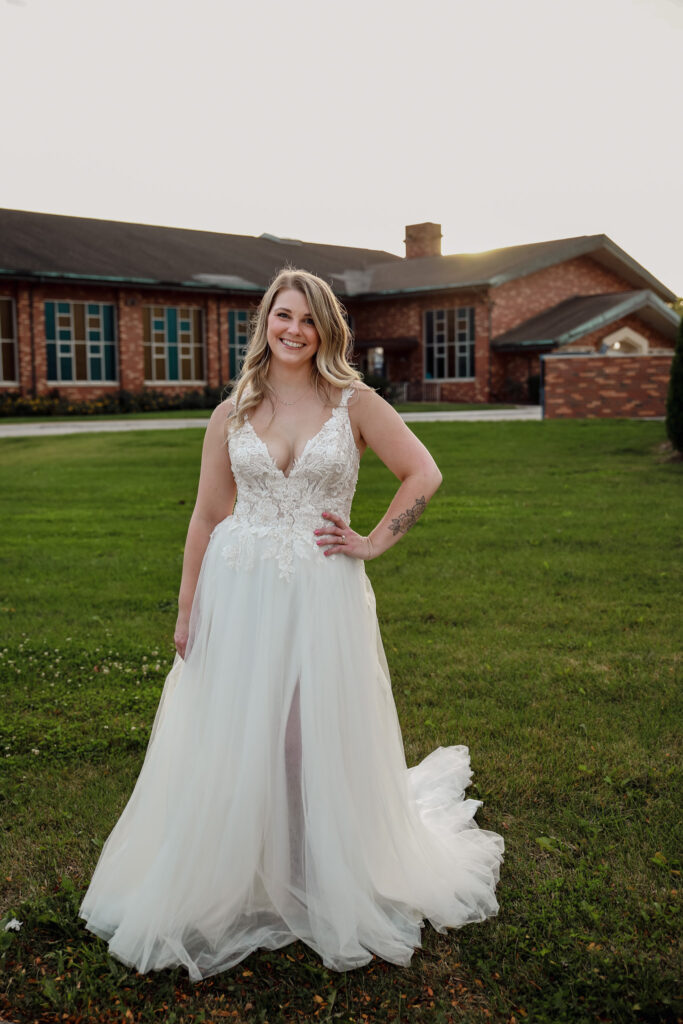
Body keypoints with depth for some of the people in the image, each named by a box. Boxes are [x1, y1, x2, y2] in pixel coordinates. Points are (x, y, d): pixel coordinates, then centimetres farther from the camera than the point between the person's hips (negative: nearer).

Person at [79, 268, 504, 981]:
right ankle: (230, 889, 28)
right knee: (232, 742, 8)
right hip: (238, 592, 2)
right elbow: (207, 514, 8)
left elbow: (423, 474, 5)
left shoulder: (354, 404, 0)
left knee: (322, 742, 6)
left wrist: (376, 542, -2)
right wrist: (187, 608, 6)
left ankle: (334, 892, 28)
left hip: (322, 595, -2)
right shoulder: (233, 413, 5)